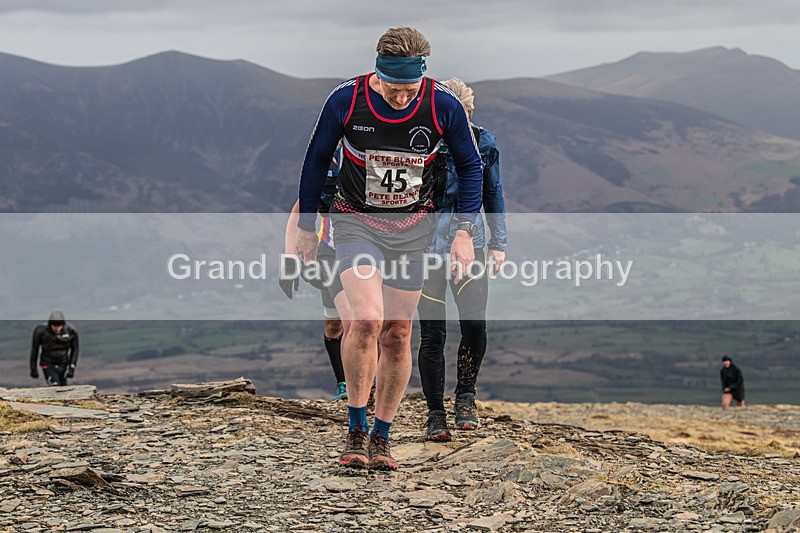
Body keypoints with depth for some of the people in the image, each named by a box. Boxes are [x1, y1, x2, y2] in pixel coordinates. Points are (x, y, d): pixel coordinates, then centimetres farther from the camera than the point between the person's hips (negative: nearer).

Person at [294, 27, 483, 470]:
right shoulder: (345, 100, -17)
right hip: (355, 221, -2)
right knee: (367, 320, -21)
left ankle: (381, 438, 17)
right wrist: (306, 226, 4)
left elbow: (470, 166, 2)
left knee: (397, 334, 3)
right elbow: (316, 160, 0)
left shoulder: (443, 106, -14)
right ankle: (356, 429, -5)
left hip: (412, 228, 2)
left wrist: (464, 232, -4)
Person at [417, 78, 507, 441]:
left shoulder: (483, 143, 3)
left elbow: (492, 193, 13)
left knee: (475, 326, -13)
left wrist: (498, 242, 10)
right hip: (426, 246, -1)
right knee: (432, 334, 0)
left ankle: (465, 397, 11)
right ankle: (435, 414, 10)